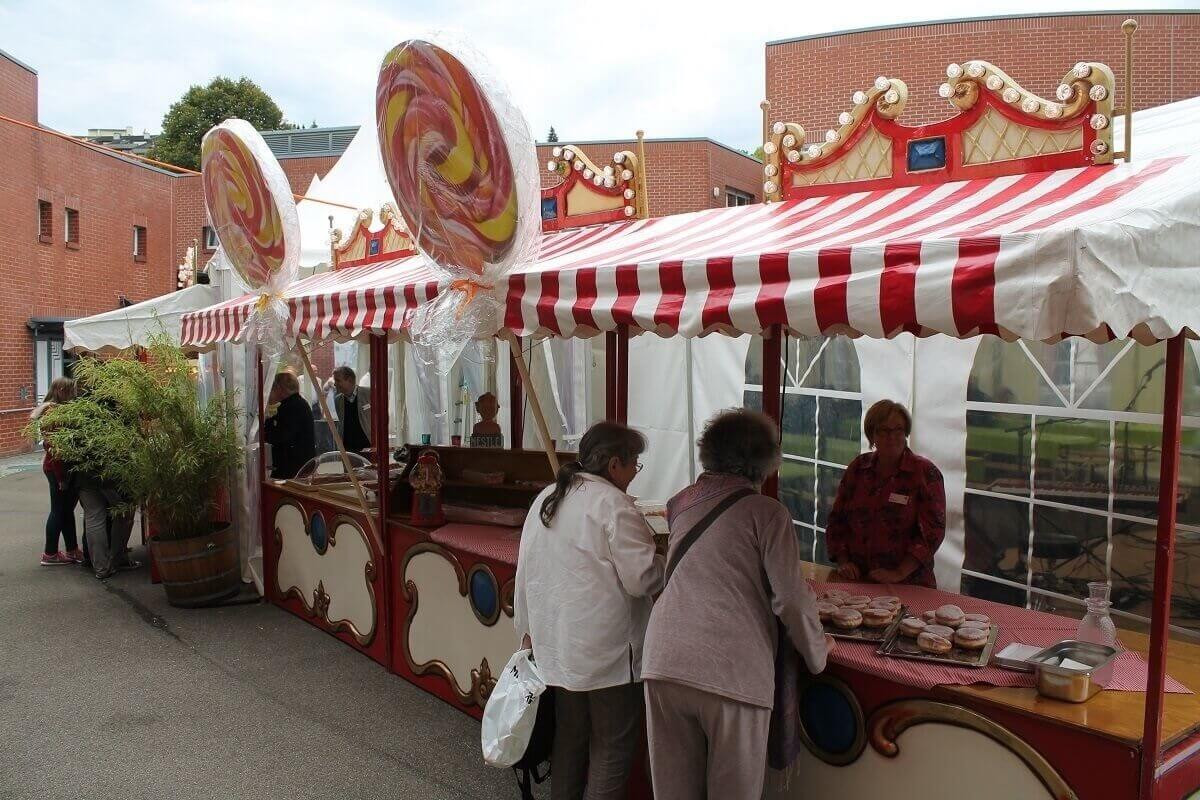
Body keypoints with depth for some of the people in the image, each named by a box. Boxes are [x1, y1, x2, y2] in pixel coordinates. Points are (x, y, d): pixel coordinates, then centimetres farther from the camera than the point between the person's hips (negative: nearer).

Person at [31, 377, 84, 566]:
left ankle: (72, 550, 22)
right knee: (59, 510, 3)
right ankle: (50, 554, 14)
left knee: (66, 509, 14)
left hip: (63, 466, 9)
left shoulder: (58, 409, 10)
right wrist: (61, 477, -19)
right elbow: (53, 446, -21)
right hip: (57, 468, -9)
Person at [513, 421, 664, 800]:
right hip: (605, 650, -7)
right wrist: (666, 560, 0)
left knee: (569, 736, 20)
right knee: (613, 745, 6)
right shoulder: (613, 504, -17)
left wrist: (527, 627, 23)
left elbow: (525, 570, 14)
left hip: (555, 646, 8)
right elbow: (642, 578, -19)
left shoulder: (546, 499, 8)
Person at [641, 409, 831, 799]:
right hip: (732, 669, -4)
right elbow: (791, 599, -8)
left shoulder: (681, 503, 12)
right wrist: (818, 653, 10)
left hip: (664, 662, 5)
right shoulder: (767, 512, -4)